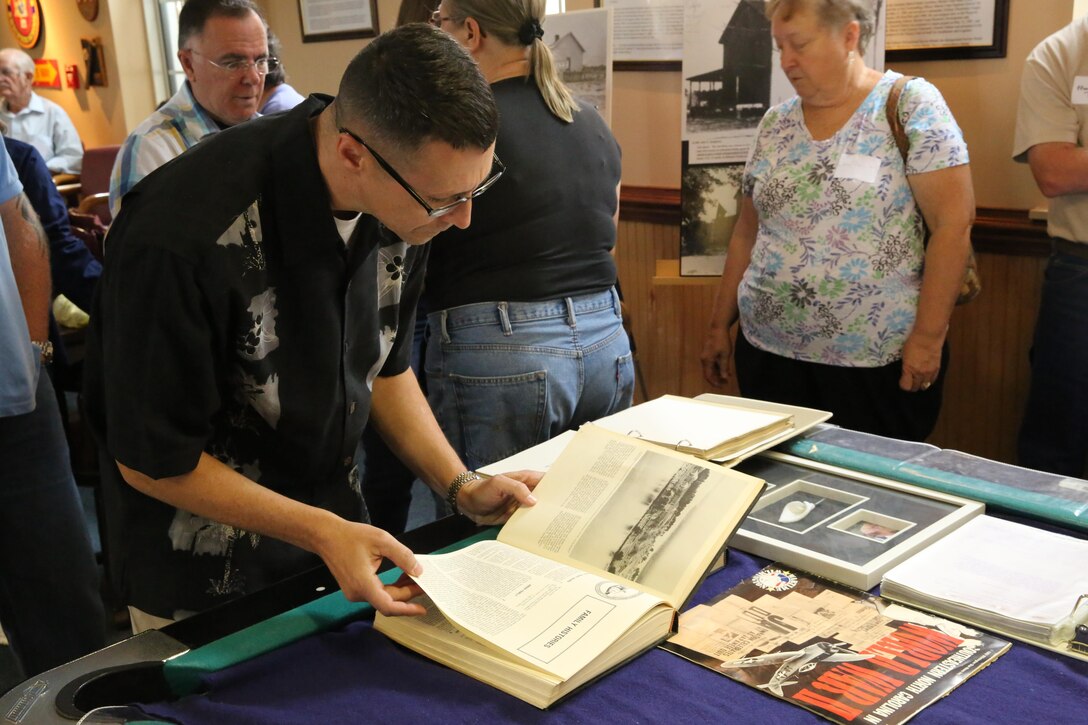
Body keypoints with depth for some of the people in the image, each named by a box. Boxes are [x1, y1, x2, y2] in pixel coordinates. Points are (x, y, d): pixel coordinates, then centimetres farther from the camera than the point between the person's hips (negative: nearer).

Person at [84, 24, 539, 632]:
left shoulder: (403, 196, -12)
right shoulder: (183, 239, -32)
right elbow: (154, 461, -20)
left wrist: (461, 485, -6)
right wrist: (323, 533, -25)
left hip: (334, 525, 6)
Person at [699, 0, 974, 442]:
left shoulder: (910, 106, -7)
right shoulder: (775, 124, 8)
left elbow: (952, 222, -11)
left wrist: (928, 336, -15)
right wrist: (719, 325, 12)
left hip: (877, 363, -4)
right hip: (767, 354, 5)